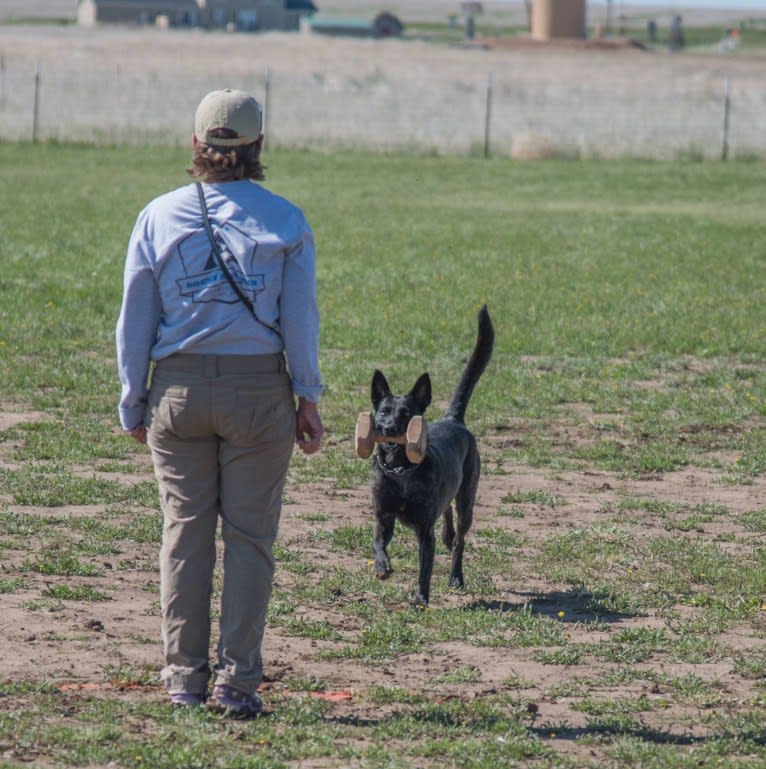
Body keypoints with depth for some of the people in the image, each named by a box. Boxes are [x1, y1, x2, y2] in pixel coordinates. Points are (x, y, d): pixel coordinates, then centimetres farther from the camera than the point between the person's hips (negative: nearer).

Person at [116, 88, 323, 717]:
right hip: (259, 388, -1)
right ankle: (237, 682, 0)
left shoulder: (159, 217, 1)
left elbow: (134, 322, 4)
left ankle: (186, 677, 11)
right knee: (249, 536, 3)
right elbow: (300, 318, -2)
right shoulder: (286, 222, -2)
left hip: (177, 388, 1)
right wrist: (308, 397, 6)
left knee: (185, 534, 9)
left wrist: (133, 403, 11)